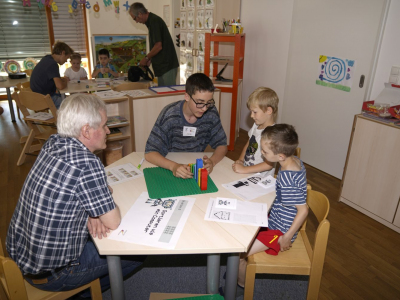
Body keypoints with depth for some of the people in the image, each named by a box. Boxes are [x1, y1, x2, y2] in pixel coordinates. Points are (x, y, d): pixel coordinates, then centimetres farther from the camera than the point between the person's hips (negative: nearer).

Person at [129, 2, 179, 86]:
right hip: (163, 66, 10)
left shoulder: (154, 21, -14)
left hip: (167, 66, -10)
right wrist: (150, 59, 15)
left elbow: (158, 46, -19)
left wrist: (146, 58, -6)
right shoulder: (152, 20, 16)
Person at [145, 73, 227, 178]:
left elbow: (222, 145, -1)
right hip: (171, 173, 0)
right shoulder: (169, 115, -18)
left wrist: (212, 161, -23)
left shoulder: (211, 113, -9)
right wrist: (173, 166, -36)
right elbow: (150, 153, -17)